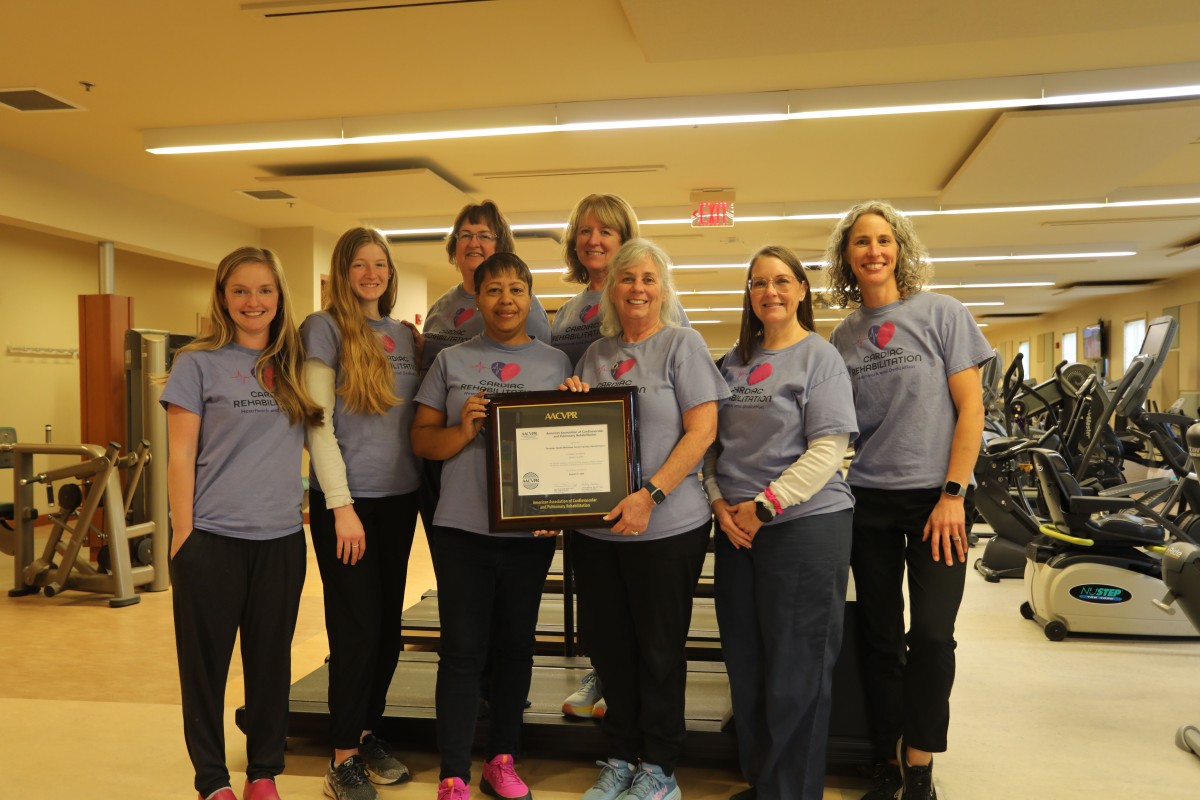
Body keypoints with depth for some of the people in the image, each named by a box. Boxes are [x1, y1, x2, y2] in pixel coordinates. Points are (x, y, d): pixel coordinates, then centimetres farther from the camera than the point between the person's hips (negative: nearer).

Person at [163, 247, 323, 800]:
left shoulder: (295, 364, 9)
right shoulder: (199, 363, -1)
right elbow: (180, 457, -3)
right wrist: (183, 535, -8)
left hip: (281, 537, 3)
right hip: (212, 538, -3)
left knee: (272, 661, 11)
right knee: (206, 662, 7)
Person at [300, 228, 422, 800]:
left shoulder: (406, 336, 11)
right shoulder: (325, 329, -5)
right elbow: (317, 425, -11)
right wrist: (341, 506, -15)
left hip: (399, 498, 5)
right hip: (347, 500, -5)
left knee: (388, 626, 12)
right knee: (357, 630, 0)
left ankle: (369, 731, 30)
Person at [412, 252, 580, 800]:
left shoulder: (556, 362, 7)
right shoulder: (451, 361, 5)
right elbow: (421, 440, 4)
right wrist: (462, 430, -15)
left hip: (531, 529, 2)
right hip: (462, 528, -1)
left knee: (515, 646, 13)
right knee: (463, 651, 2)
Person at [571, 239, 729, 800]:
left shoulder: (682, 344, -4)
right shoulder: (595, 354, 11)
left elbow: (702, 431, -12)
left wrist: (650, 495, -20)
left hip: (667, 527, -5)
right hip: (596, 526, 5)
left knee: (659, 649, 7)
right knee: (607, 644, 13)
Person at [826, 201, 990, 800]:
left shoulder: (941, 313, -2)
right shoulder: (843, 337, 8)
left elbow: (970, 407, -5)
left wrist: (953, 493, -11)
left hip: (934, 498, -3)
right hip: (867, 502, 3)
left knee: (931, 635, -3)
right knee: (879, 638, 8)